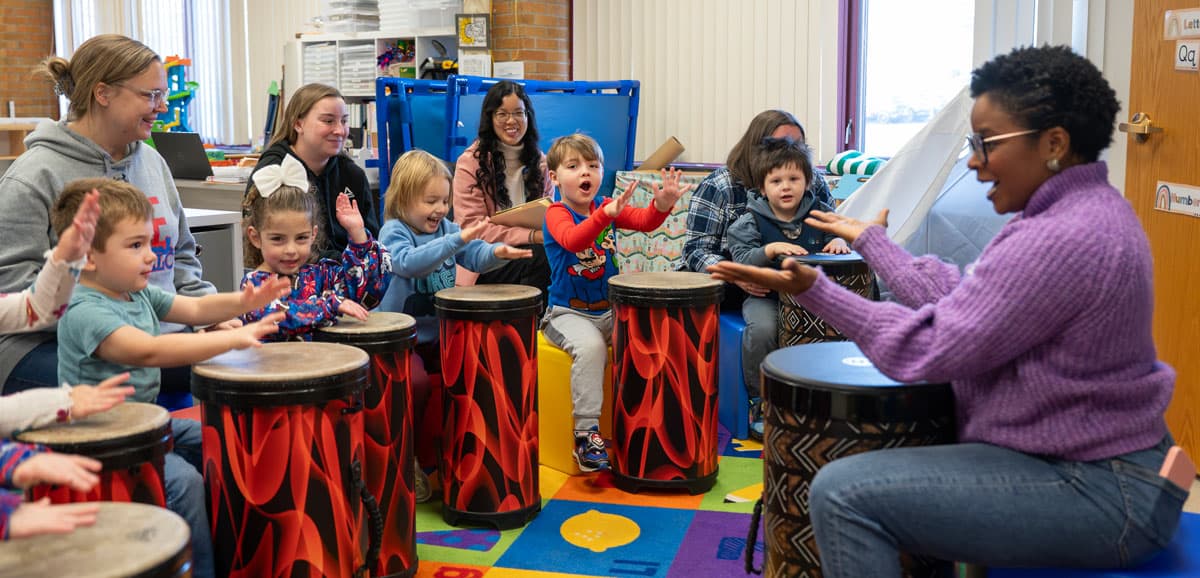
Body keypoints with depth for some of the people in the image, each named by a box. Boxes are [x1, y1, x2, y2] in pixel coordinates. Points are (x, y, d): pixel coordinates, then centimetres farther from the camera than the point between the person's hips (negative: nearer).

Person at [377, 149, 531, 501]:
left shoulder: (446, 228, 7)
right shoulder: (393, 231, -11)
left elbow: (475, 256, -4)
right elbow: (409, 262, -32)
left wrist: (497, 252, -28)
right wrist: (457, 239, -41)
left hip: (440, 336, 6)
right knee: (415, 381, -28)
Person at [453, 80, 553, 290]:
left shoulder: (539, 161, 14)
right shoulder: (470, 162, -3)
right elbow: (473, 227, -10)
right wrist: (531, 236, -20)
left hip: (527, 248, 4)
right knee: (540, 256, -32)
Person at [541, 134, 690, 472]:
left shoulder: (609, 207, 6)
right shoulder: (556, 213, -9)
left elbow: (644, 222, -11)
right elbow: (572, 240, -32)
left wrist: (662, 204, -34)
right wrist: (606, 214, -49)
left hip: (608, 312, 5)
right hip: (567, 313, -5)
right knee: (590, 345, -32)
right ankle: (586, 433, -24)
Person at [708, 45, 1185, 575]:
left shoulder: (1062, 240, -26)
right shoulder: (1085, 210, 6)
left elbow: (930, 349, -23)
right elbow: (959, 299, 8)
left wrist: (812, 288, -20)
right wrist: (871, 240, 18)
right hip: (1094, 458, 11)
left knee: (843, 494, -16)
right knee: (891, 445, 26)